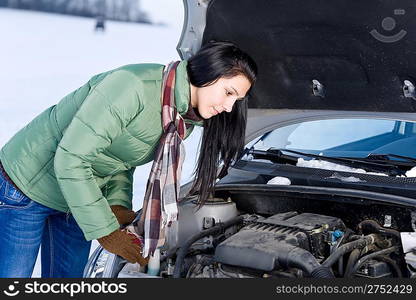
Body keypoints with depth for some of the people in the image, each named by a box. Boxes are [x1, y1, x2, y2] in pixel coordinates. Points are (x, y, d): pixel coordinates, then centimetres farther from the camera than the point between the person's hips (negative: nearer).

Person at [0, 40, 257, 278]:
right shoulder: (133, 86, -32)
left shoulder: (185, 121, -3)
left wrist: (118, 205, -12)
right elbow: (70, 160, -31)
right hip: (26, 183, -7)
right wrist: (104, 231, -26)